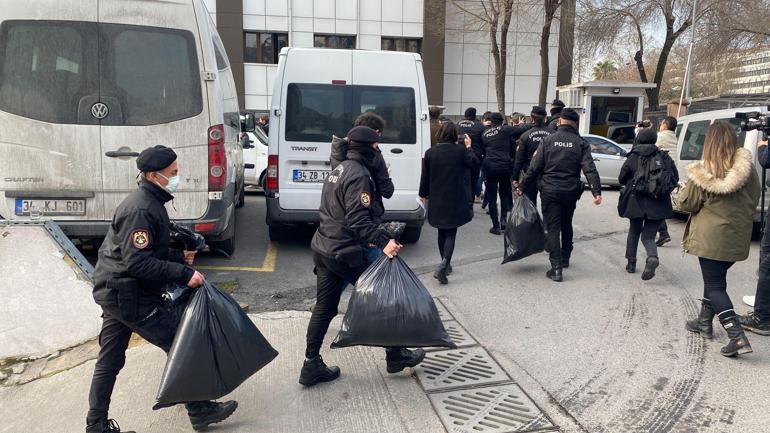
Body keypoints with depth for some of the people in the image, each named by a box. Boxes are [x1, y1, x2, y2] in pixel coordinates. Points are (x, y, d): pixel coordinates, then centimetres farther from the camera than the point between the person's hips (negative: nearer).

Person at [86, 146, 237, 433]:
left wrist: (180, 258, 11)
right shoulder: (141, 209, -21)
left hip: (115, 293, 10)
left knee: (109, 360, 16)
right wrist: (184, 274, -25)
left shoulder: (149, 202, 12)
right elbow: (138, 262, -26)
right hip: (128, 295, -10)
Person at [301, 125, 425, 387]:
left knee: (324, 306, 12)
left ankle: (312, 365, 16)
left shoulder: (340, 169, 15)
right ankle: (396, 356, 18)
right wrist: (383, 242, -33)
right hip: (345, 252, -9)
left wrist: (372, 236, 29)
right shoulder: (359, 175, -16)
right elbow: (358, 219, -25)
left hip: (323, 248, 9)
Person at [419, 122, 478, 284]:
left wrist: (423, 194, 17)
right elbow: (474, 163, 5)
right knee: (451, 233, 1)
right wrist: (469, 147, 17)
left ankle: (446, 264, 28)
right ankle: (443, 266, -16)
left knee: (442, 232, 17)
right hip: (456, 200, -2)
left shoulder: (430, 153, -4)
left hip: (437, 200, 3)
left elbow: (425, 176, 3)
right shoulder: (460, 150, -10)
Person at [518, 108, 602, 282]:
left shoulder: (548, 140, -2)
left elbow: (534, 167, -3)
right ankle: (565, 259, 34)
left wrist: (522, 186, 4)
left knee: (553, 228, -2)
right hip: (570, 192, 2)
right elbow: (590, 169, -11)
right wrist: (597, 192, -13)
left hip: (549, 191, -2)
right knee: (566, 225, 22)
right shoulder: (581, 143, -1)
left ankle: (556, 267, -10)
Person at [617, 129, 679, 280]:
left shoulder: (633, 158, -3)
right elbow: (675, 178, 6)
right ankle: (652, 257, -22)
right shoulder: (664, 157, 3)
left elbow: (621, 179, 3)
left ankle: (631, 262, 22)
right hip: (658, 204, 1)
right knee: (648, 235, 7)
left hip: (636, 202, -1)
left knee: (634, 231, 19)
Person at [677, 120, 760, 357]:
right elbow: (754, 200, 8)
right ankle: (705, 321, 36)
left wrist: (683, 192, 11)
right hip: (738, 238, 5)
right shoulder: (748, 169, -4)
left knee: (714, 285, 3)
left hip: (711, 237, -5)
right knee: (716, 278, 22)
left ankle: (738, 337, -8)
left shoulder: (702, 172, -17)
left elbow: (686, 204, -8)